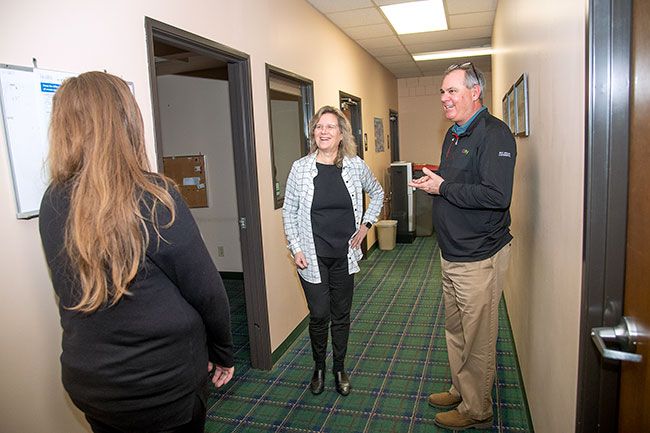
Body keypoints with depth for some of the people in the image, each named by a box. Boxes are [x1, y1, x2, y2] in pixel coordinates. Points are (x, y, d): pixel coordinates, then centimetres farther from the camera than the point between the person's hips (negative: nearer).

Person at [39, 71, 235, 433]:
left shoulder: (52, 204, -7)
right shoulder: (153, 198, -22)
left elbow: (73, 293, 2)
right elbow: (206, 292, -18)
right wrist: (223, 353, -3)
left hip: (84, 380, 5)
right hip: (164, 384, -4)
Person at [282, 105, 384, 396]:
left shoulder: (355, 166, -2)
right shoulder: (300, 168, -6)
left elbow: (377, 193, 16)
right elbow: (288, 212, 0)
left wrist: (366, 224, 6)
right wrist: (296, 249, -6)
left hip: (344, 255, 2)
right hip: (312, 256, -2)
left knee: (341, 315, 12)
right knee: (319, 315, 3)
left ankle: (339, 369, 32)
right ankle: (319, 368, 29)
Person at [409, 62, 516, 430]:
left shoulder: (494, 134, -16)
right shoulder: (454, 134, 14)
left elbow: (496, 195, -28)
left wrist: (442, 188, -20)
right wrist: (431, 181, 4)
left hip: (479, 258, -9)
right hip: (452, 254, 10)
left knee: (478, 341, 6)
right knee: (456, 331, 22)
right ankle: (461, 391, 41)